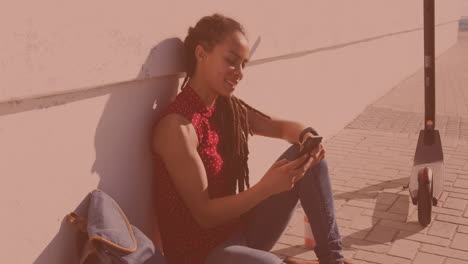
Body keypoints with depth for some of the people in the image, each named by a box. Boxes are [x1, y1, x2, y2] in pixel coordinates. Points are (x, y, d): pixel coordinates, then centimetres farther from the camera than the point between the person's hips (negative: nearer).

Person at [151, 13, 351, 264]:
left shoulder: (229, 108, 2)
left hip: (240, 229, 8)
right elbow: (204, 215, -20)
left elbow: (283, 127, 11)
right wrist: (266, 188, -32)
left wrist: (307, 138, -13)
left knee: (303, 153, -2)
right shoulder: (177, 125, -22)